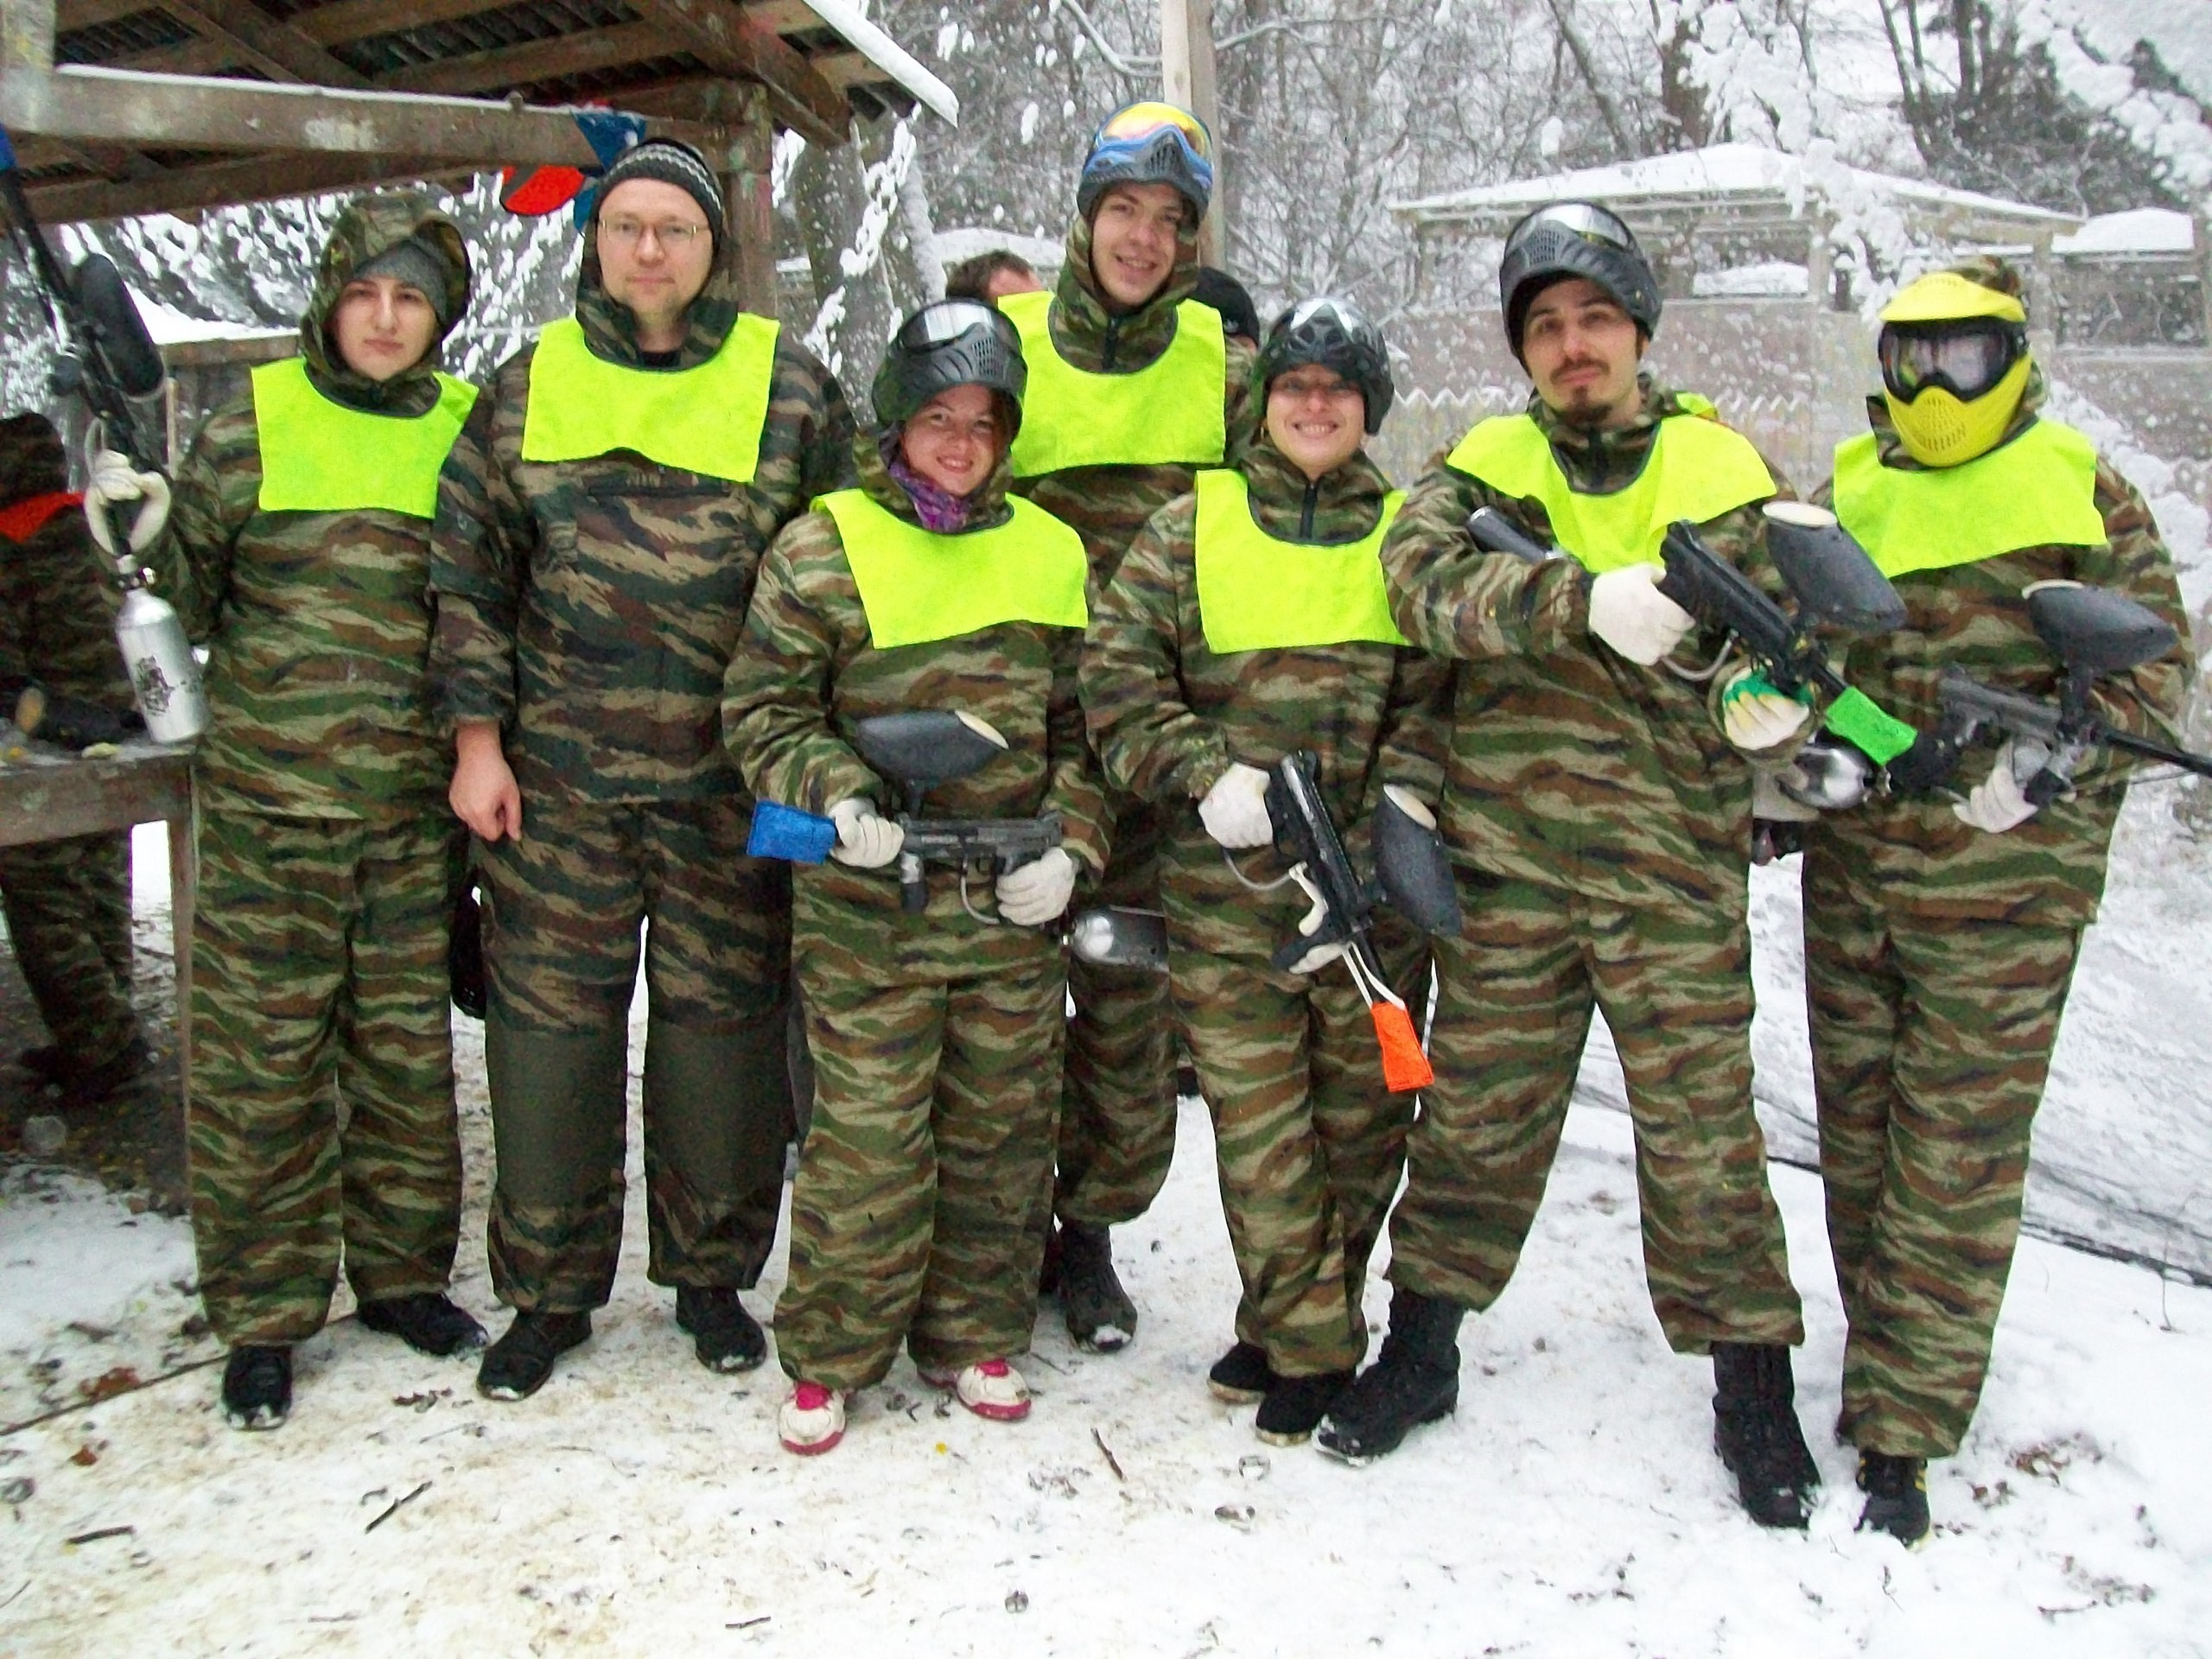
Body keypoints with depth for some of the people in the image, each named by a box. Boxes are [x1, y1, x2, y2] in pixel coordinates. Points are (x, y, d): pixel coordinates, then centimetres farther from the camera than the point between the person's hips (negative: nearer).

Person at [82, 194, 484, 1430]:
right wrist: (144, 531, -13)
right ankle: (264, 1316, 18)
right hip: (267, 804, -1)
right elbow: (192, 599, 5)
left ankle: (402, 1272, 29)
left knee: (409, 1050, 11)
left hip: (415, 815, 2)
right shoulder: (257, 423, 1)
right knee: (262, 1061, 3)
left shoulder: (468, 432, 6)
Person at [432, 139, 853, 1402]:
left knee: (724, 1016, 7)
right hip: (557, 776, 2)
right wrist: (478, 734, 3)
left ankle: (713, 1272, 25)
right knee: (550, 1016, 5)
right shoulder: (531, 384, 9)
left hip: (729, 780, -1)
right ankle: (550, 1291, 21)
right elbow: (472, 573, 10)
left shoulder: (789, 386, 4)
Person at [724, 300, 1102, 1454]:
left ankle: (971, 1334, 30)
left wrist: (1070, 844, 1)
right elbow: (762, 709, 0)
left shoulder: (1051, 555, 11)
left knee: (1002, 1129, 12)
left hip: (1014, 915, 4)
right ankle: (829, 1355, 19)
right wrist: (834, 798, -17)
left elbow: (1082, 724, 14)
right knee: (868, 1137, 0)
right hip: (866, 910, -4)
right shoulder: (823, 549, -1)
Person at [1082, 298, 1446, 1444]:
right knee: (1258, 1125, -1)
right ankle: (1305, 1344, 15)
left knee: (1360, 1117, 9)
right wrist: (1205, 774, -12)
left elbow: (1442, 687, 5)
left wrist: (1404, 797, -12)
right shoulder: (1193, 528, 7)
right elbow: (1115, 674, 1)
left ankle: (1301, 1323, 26)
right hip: (1227, 889, -1)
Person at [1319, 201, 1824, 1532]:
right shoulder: (1486, 464, 8)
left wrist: (1765, 701, -18)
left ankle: (1753, 1385, 23)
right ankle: (1422, 1347, 29)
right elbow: (1426, 577, -13)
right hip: (1508, 858, 1)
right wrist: (1586, 600, -29)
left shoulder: (1724, 471, 8)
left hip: (1676, 864, 0)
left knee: (1703, 1126, 4)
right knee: (1476, 1111, 11)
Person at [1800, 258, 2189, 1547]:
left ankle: (1900, 1438, 5)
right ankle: (1897, 1369, 32)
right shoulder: (1849, 495, 12)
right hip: (1850, 872, 4)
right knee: (1856, 1139, 13)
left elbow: (2153, 665, -1)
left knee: (1956, 1161, -3)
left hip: (2002, 886, -4)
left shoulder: (2080, 494, 2)